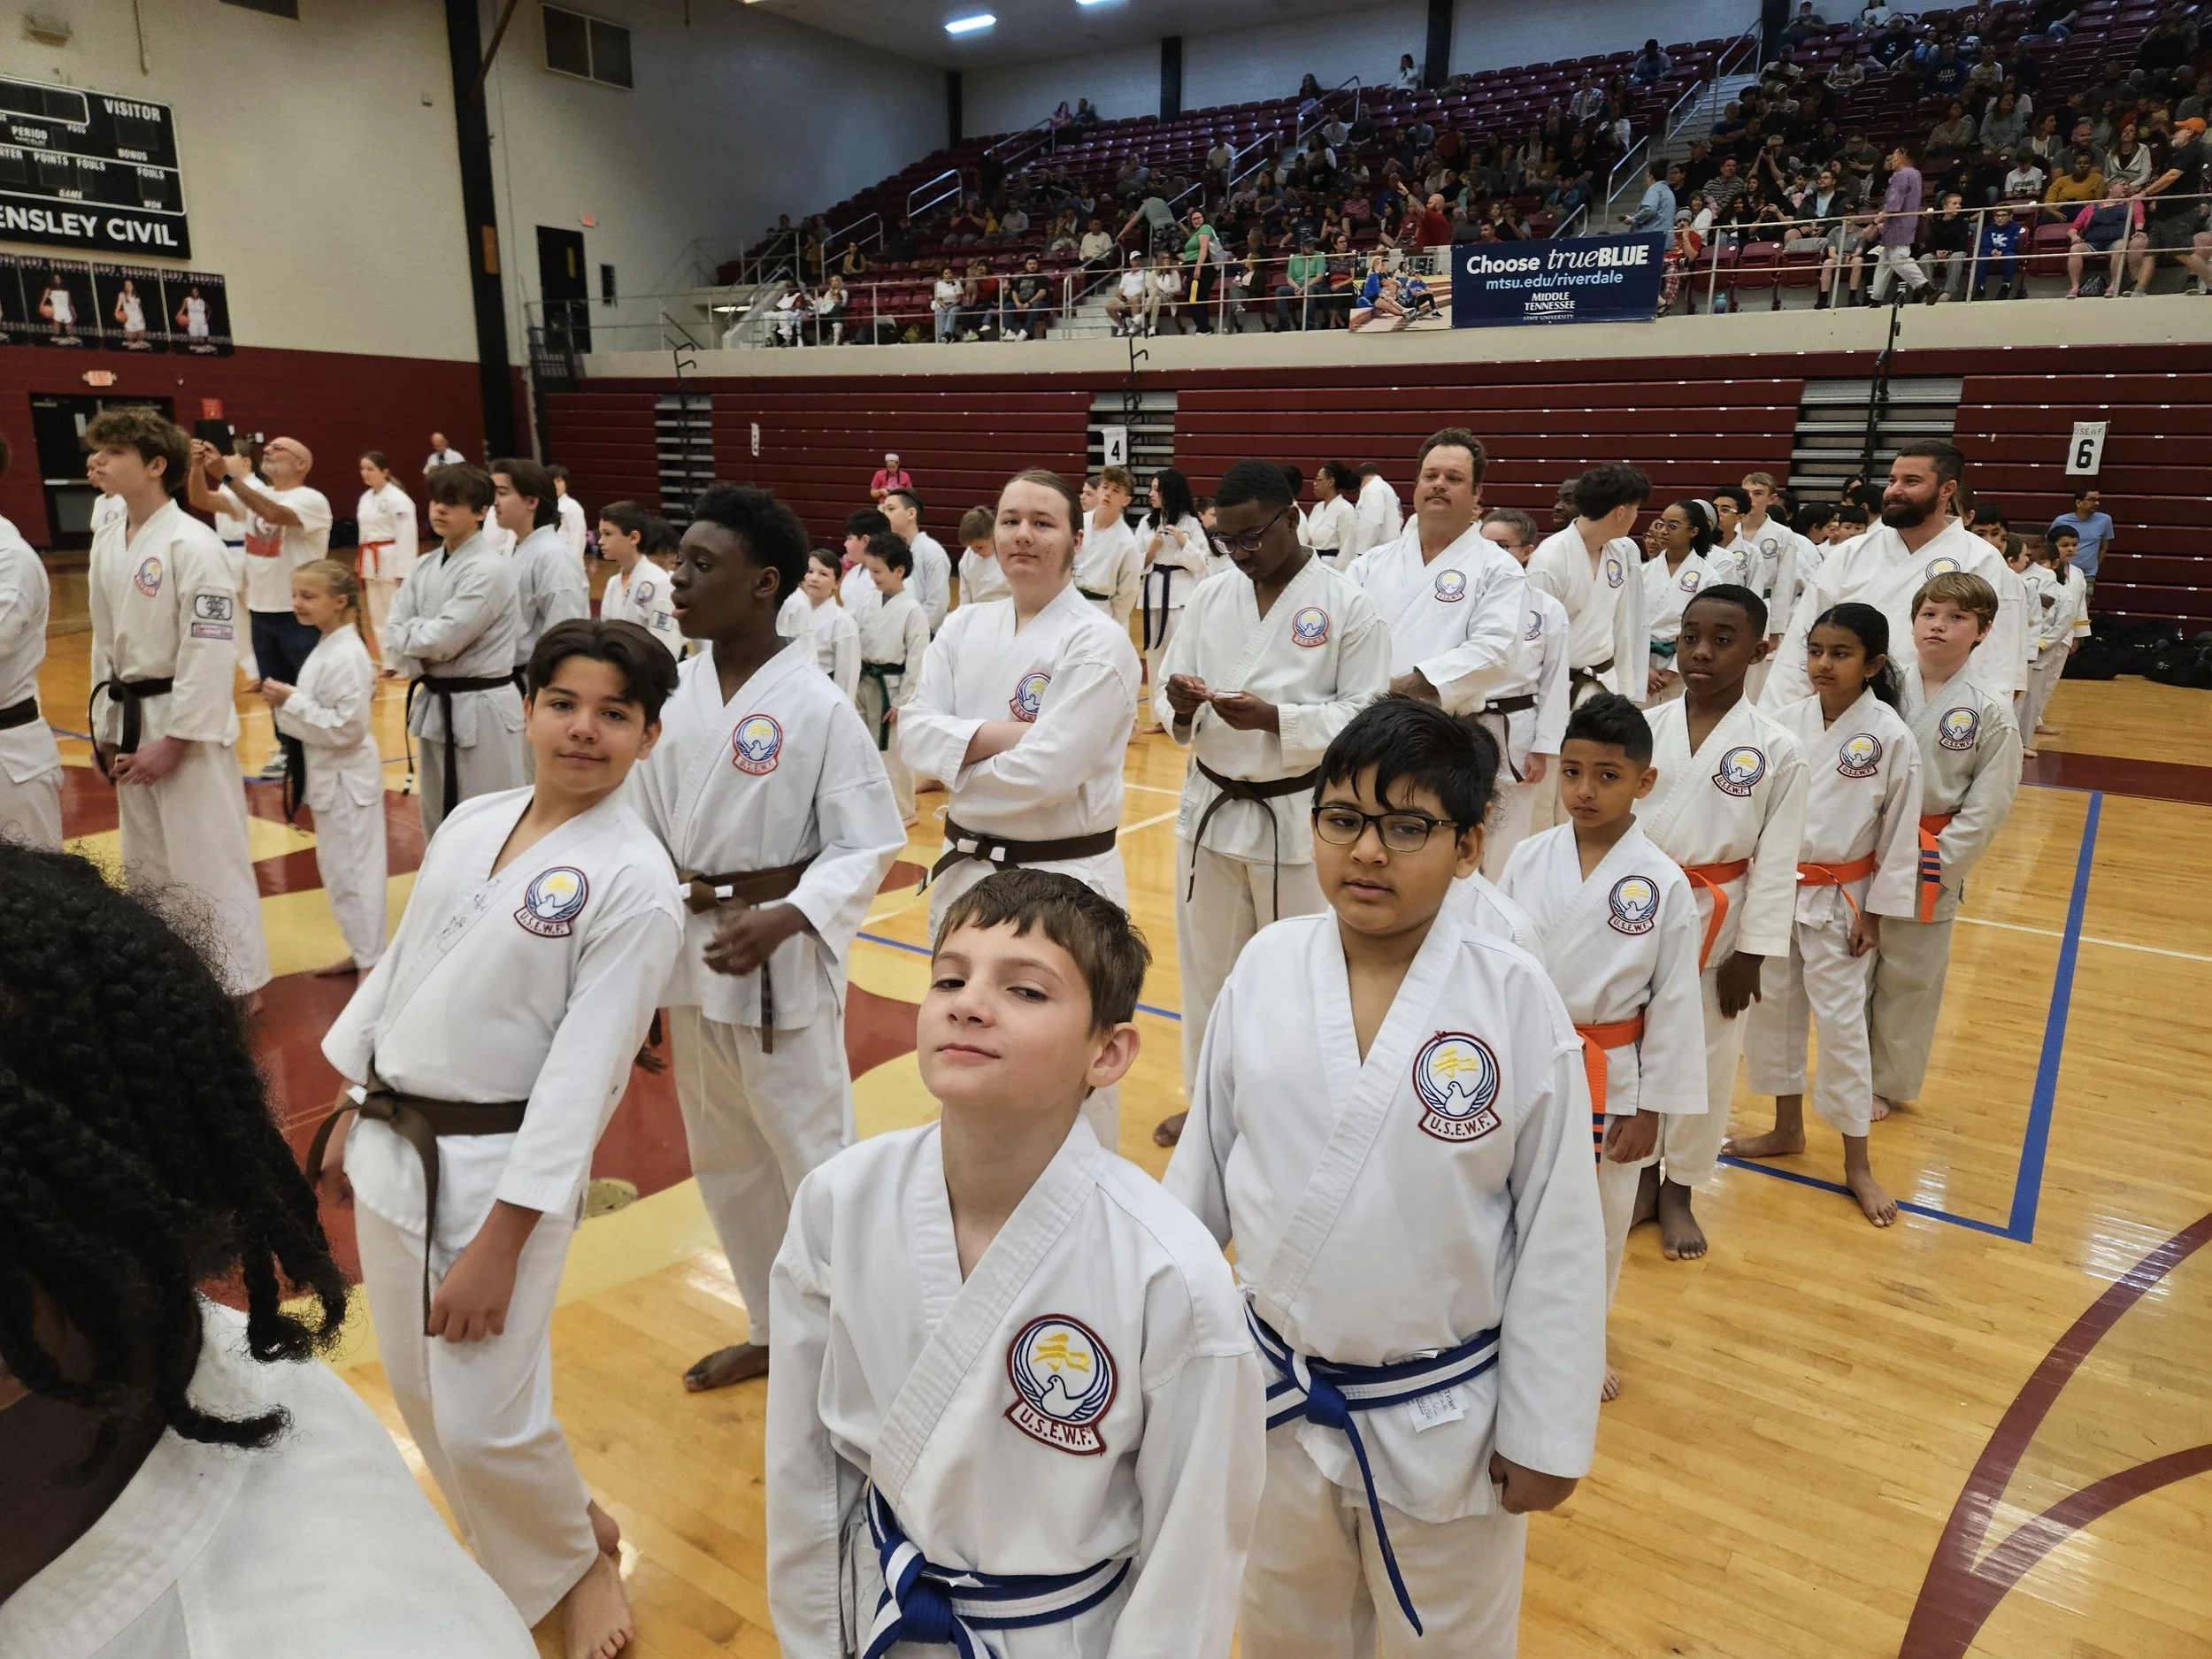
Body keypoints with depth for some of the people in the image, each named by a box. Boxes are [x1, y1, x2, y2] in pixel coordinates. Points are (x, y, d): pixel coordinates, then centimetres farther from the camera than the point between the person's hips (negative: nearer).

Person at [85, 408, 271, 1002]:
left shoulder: (192, 545, -16)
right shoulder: (106, 540, 7)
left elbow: (210, 652, -19)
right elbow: (104, 641, 14)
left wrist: (174, 741, -18)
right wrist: (105, 728, 13)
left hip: (186, 724, -8)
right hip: (129, 720, 8)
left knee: (208, 859, -2)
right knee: (146, 861, 18)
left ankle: (238, 988, 11)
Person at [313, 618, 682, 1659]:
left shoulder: (635, 882, -18)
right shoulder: (472, 821, 2)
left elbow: (583, 1071, -19)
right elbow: (401, 968, 13)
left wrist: (500, 1243, -18)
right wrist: (350, 1113, 16)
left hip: (500, 1168, -6)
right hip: (391, 1146, 7)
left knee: (482, 1422, -2)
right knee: (418, 1390, 17)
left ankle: (574, 1555, 30)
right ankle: (518, 1536, 44)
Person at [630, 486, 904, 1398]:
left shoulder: (817, 705, -16)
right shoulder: (675, 692, 1)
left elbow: (867, 846, -14)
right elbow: (645, 817, 10)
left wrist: (781, 919, -27)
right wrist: (664, 887, -9)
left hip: (781, 965, -6)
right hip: (691, 957, 7)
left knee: (815, 1161, 5)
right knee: (725, 1160, 20)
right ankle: (772, 1329, 42)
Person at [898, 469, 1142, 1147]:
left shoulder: (1099, 643, -14)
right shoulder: (965, 626, 5)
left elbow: (1046, 771, -22)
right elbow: (914, 732, -3)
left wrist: (958, 751, -8)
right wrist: (997, 735, -18)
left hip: (1063, 878, -6)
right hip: (967, 868, 7)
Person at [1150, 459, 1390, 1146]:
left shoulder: (1348, 605, -9)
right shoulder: (1209, 598, 5)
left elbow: (1368, 716, -12)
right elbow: (1166, 684, 8)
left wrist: (1275, 718, -24)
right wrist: (1180, 703, -16)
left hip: (1297, 816, -5)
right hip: (1211, 806, 5)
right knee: (1207, 961, 17)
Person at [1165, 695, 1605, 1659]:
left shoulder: (1515, 1000, -18)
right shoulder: (1266, 967, -11)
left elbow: (1559, 1236, -10)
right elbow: (1203, 1168, 1)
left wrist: (1546, 1435, -5)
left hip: (1443, 1417, -2)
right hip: (1277, 1397, 3)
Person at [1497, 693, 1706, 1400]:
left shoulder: (1663, 884, -13)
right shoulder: (1529, 860, -7)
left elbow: (1674, 1003, -8)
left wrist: (1651, 1108, -6)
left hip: (1607, 1078, -1)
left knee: (1598, 1216, 17)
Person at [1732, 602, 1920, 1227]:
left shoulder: (1889, 737, -13)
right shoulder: (1786, 720, -4)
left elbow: (1900, 834, -8)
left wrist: (1875, 912, -7)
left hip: (1838, 899, -4)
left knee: (1841, 1020, 1)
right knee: (1773, 1007, 14)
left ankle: (1857, 1163, 17)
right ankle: (1787, 1128, 34)